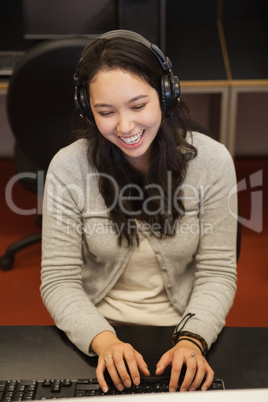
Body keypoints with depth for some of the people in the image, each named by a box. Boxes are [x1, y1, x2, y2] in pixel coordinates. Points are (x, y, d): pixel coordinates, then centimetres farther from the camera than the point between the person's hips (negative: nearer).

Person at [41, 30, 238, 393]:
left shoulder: (211, 161, -8)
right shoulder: (69, 167, -9)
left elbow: (217, 272, -5)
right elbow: (59, 280, -7)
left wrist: (192, 339, -21)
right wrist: (104, 341, -23)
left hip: (185, 330, 1)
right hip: (96, 332, 0)